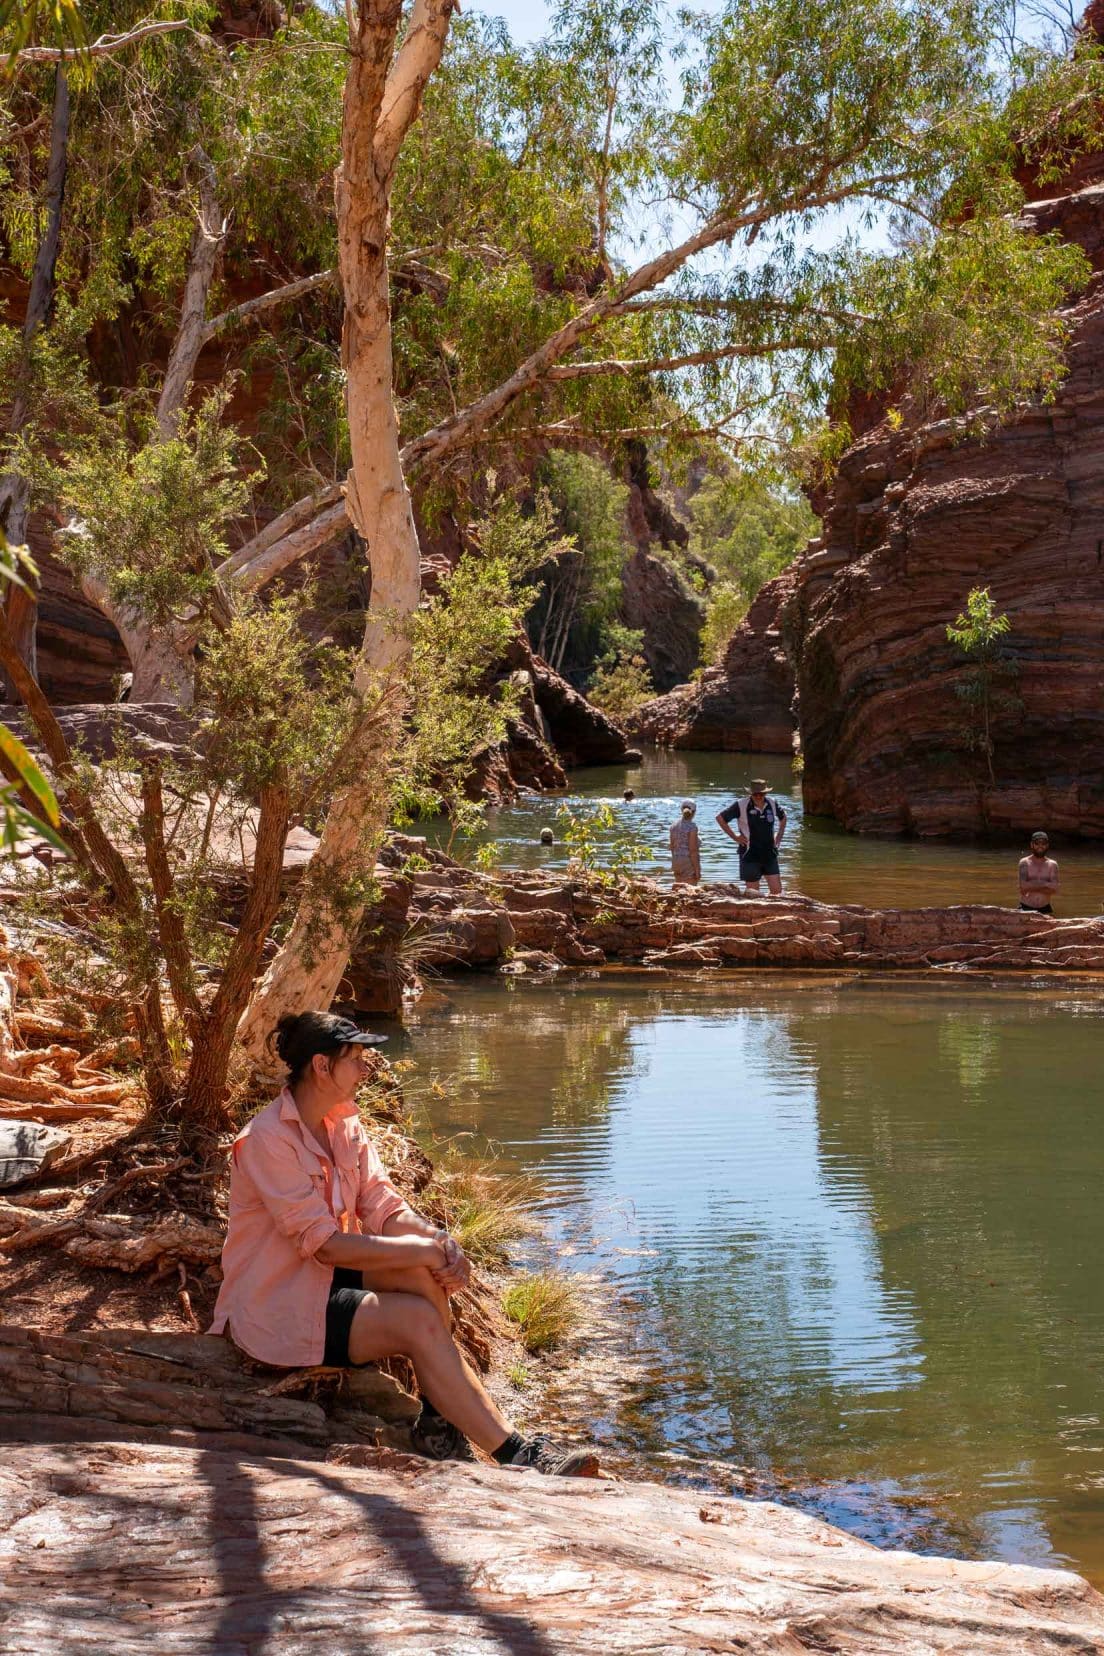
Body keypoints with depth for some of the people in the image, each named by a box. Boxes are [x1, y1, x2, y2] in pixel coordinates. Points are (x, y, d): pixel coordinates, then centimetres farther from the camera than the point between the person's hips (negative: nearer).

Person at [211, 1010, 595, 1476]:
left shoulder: (345, 1125, 6)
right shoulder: (266, 1139, -21)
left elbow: (385, 1209, -1)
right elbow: (324, 1244, -26)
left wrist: (439, 1241, -23)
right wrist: (426, 1251, -26)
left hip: (326, 1278, 8)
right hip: (274, 1306, -8)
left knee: (423, 1270, -19)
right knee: (419, 1320, -24)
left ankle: (438, 1420, -15)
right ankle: (515, 1455, -21)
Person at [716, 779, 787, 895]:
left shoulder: (772, 804, 4)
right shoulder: (741, 806, -10)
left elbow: (783, 817, 25)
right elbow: (720, 818, -3)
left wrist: (779, 837, 14)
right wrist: (734, 837, -5)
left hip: (770, 854, 4)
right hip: (750, 854, -4)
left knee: (777, 890, -1)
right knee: (753, 892, 0)